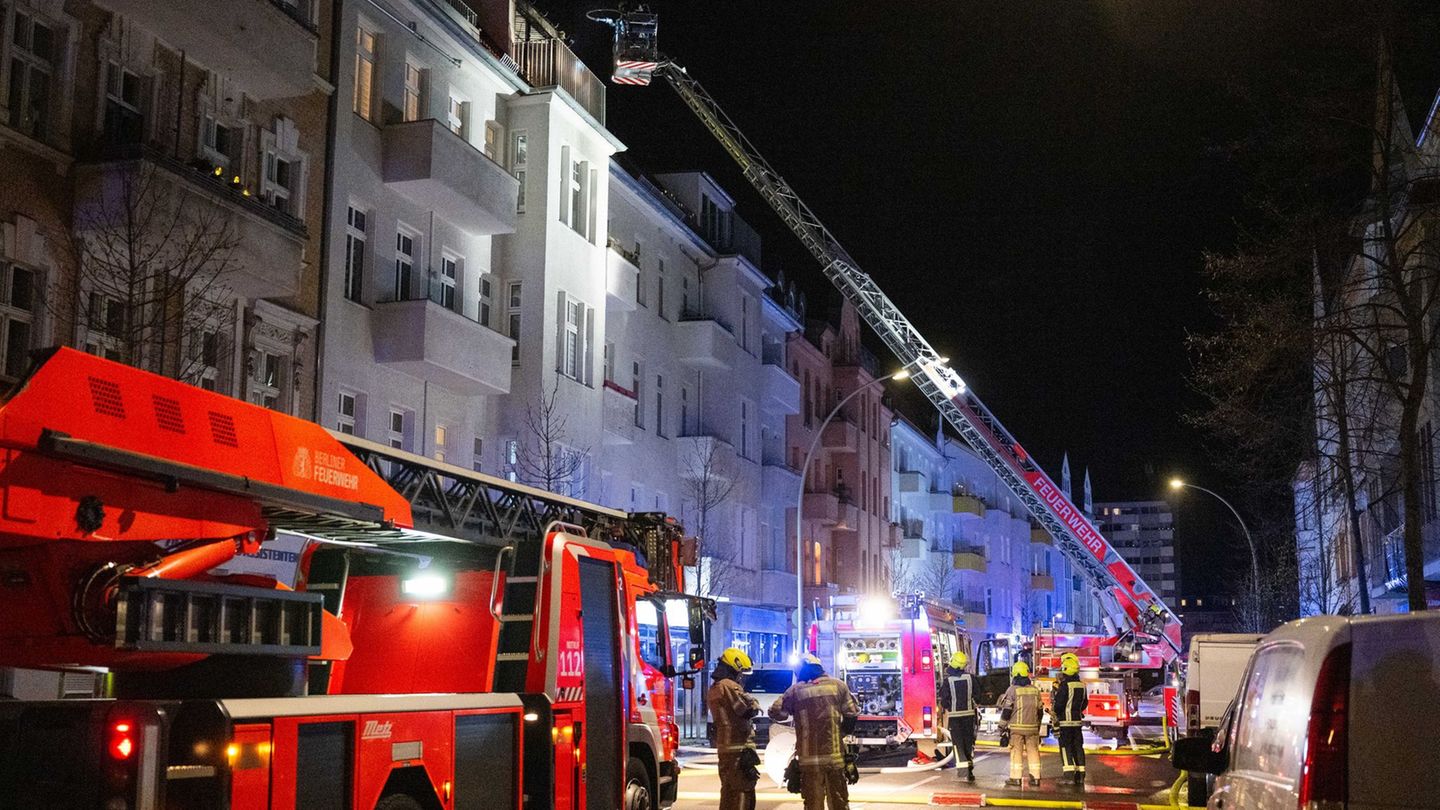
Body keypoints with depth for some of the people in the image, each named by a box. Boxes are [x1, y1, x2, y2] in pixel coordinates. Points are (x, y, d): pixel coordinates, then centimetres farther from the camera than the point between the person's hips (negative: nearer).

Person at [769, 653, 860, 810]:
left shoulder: (796, 690, 0)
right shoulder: (838, 685, 3)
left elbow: (776, 712, -2)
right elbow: (851, 714, 1)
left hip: (809, 757, -1)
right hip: (835, 755, 1)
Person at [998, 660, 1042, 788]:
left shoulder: (1012, 690, -8)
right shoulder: (1035, 690, 7)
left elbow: (1006, 710, -7)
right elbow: (1039, 710, 14)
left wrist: (1002, 726, 2)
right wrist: (1038, 726, 24)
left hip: (1016, 727, -4)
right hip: (1032, 727, 4)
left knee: (1016, 752, 0)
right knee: (1033, 751, 8)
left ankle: (1015, 778, 1)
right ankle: (1035, 778, 8)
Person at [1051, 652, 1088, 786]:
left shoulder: (1065, 685, -16)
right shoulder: (1081, 685, 8)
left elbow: (1059, 704, -18)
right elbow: (1084, 703, 18)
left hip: (1065, 721, -7)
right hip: (1077, 720, 7)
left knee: (1065, 747, -4)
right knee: (1078, 746, 10)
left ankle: (1069, 774, -10)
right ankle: (1080, 775, 13)